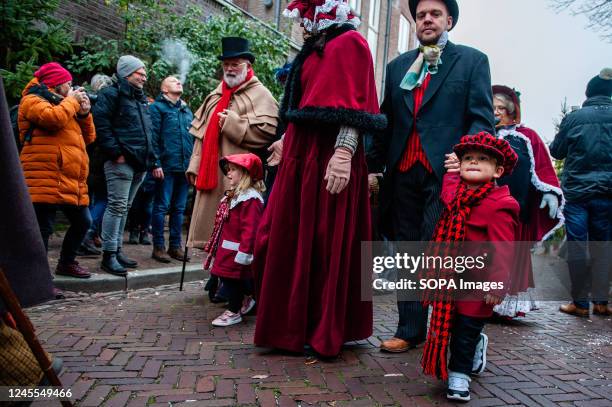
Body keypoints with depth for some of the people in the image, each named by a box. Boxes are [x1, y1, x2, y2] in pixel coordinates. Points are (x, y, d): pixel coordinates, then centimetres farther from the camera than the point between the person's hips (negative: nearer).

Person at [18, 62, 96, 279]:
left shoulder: (62, 104, 28)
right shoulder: (33, 100, 2)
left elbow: (89, 137, 23)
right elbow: (55, 119, -21)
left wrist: (84, 112, 9)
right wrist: (71, 101, -4)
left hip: (72, 181, 9)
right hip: (47, 180, -9)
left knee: (82, 221, 13)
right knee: (44, 228, -7)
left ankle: (66, 263, 31)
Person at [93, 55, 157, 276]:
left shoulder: (141, 98, 23)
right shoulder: (112, 93, -3)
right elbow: (101, 123, -14)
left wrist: (149, 156, 15)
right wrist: (115, 152, -18)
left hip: (139, 163, 8)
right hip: (121, 162, -8)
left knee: (124, 208, 12)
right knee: (117, 206, -9)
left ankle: (116, 250, 20)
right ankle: (108, 255, -4)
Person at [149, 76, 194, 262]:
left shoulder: (187, 110, 20)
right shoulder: (157, 107, 1)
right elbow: (153, 137, -7)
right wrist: (156, 163, -14)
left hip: (185, 167, 6)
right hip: (166, 166, -6)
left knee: (179, 208, 10)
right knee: (162, 207, -2)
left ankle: (175, 245, 18)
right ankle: (158, 246, 6)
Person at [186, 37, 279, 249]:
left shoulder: (260, 94, -2)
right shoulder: (215, 96, 21)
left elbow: (268, 131, -16)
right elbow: (201, 133, 23)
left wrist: (233, 124, -14)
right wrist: (195, 166, 16)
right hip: (211, 176, 8)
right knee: (211, 223, 12)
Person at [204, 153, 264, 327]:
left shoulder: (250, 199, -20)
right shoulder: (233, 195, 15)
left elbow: (250, 229, -25)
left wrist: (243, 252, -27)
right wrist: (214, 247, 25)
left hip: (236, 251, -10)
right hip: (227, 249, 10)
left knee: (233, 278, 0)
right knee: (228, 277, 17)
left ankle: (234, 312, 14)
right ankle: (246, 299, 36)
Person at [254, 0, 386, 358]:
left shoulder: (349, 43, -7)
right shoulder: (317, 48, 21)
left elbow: (353, 106, -17)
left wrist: (343, 152, -27)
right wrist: (288, 142, 28)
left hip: (327, 160, -10)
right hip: (303, 156, 10)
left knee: (323, 245, -3)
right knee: (289, 240, 11)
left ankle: (321, 332, 10)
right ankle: (294, 324, 23)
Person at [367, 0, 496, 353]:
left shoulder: (472, 60, 8)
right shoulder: (398, 66, 20)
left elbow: (483, 120, 0)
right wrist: (374, 166, 8)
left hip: (445, 172, -4)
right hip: (403, 173, 4)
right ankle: (409, 331, 17)